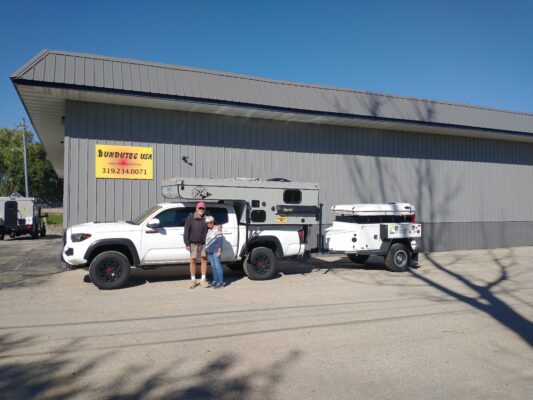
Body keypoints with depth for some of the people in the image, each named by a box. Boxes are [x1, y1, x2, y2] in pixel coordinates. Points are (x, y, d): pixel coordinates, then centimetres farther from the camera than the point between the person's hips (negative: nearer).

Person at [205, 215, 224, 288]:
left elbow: (220, 240, -13)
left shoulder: (217, 229, -9)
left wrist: (219, 250, -17)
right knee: (213, 266, 10)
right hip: (209, 251, 8)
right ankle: (215, 280, 18)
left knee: (217, 265, -9)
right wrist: (206, 250, 17)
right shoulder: (208, 230, 14)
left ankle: (221, 282, -8)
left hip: (216, 250, -8)